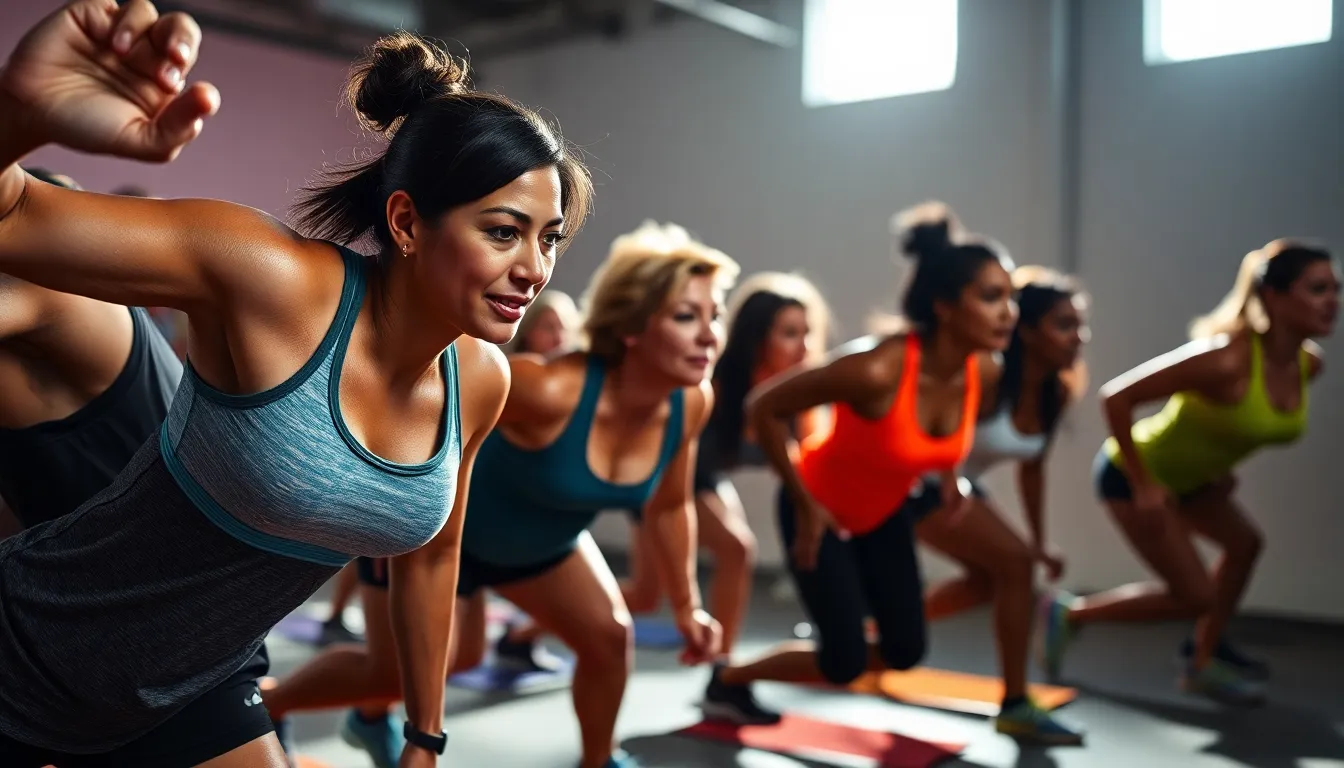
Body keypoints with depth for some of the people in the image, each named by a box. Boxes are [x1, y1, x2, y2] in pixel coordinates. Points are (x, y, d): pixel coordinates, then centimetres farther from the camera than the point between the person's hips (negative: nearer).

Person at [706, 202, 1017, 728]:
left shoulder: (980, 372, -17)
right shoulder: (875, 369, -38)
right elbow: (764, 408, -27)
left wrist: (948, 473, 4)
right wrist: (804, 504, -21)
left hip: (887, 512, 6)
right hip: (822, 511, -6)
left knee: (905, 651, 8)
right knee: (845, 664, -3)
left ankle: (828, 638, 38)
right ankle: (728, 678, 22)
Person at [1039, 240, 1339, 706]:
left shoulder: (1308, 363, -8)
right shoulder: (1225, 358, -34)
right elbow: (1116, 397, -32)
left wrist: (1222, 465, 9)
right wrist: (1143, 488, -27)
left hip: (1187, 475, 9)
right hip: (1132, 474, -9)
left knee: (1244, 544, 16)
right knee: (1196, 597, -4)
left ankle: (1203, 662, 31)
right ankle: (1071, 613, 12)